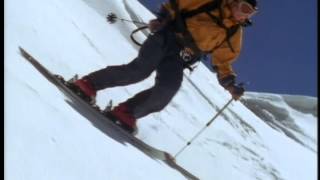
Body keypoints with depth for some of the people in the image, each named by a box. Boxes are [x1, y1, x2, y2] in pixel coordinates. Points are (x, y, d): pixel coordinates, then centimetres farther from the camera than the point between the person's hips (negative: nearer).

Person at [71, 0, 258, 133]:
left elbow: (223, 62, 17)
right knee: (141, 69, -24)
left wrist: (230, 84, 3)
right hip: (167, 37, -4)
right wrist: (162, 17, -11)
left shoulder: (234, 33, 12)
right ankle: (88, 84, -14)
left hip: (179, 58, 4)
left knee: (167, 90, -21)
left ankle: (126, 112, -10)